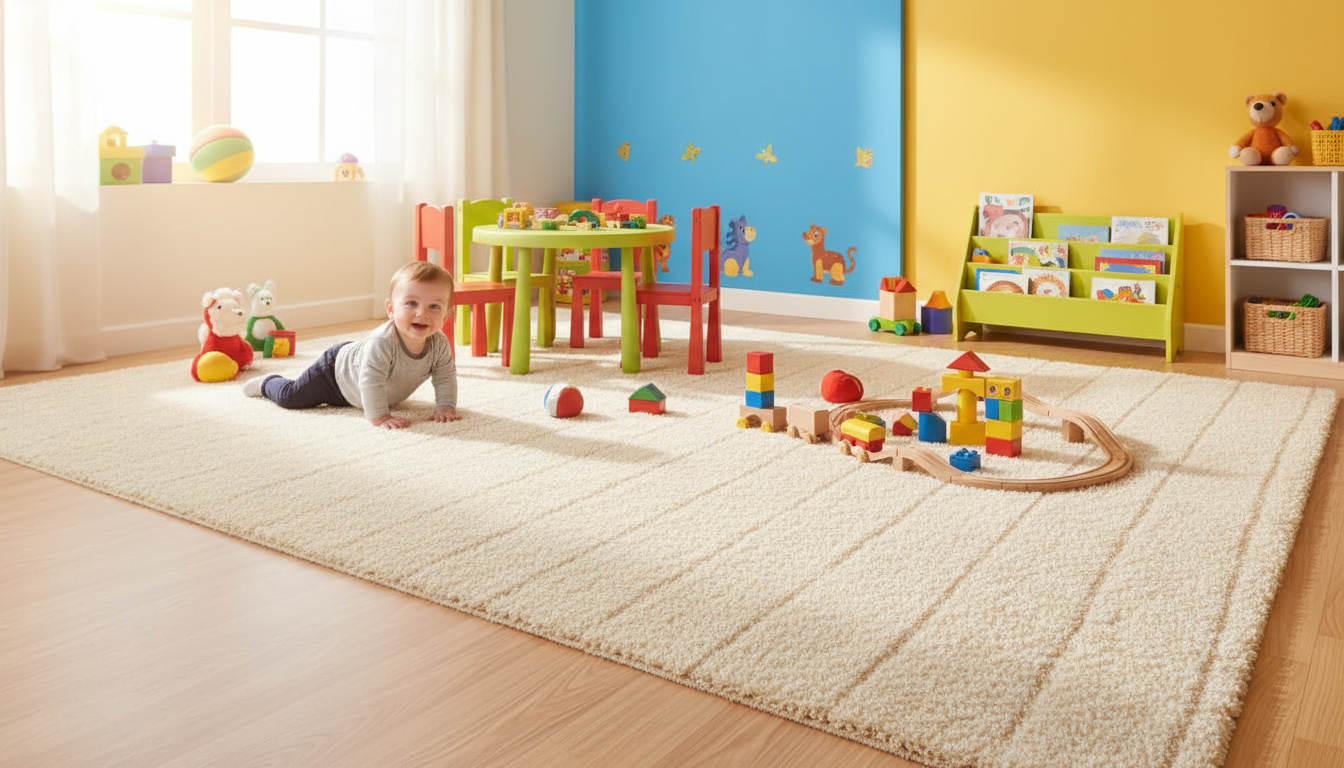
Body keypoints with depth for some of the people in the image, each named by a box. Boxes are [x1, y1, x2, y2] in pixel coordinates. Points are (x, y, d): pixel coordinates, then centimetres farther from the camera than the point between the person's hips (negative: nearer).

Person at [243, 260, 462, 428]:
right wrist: (379, 416, -51)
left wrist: (445, 406, -27)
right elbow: (371, 381, -49)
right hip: (336, 369, -6)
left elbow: (446, 376, -15)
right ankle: (266, 383, 37)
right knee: (289, 397, 6)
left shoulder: (439, 344, -27)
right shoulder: (382, 342, -47)